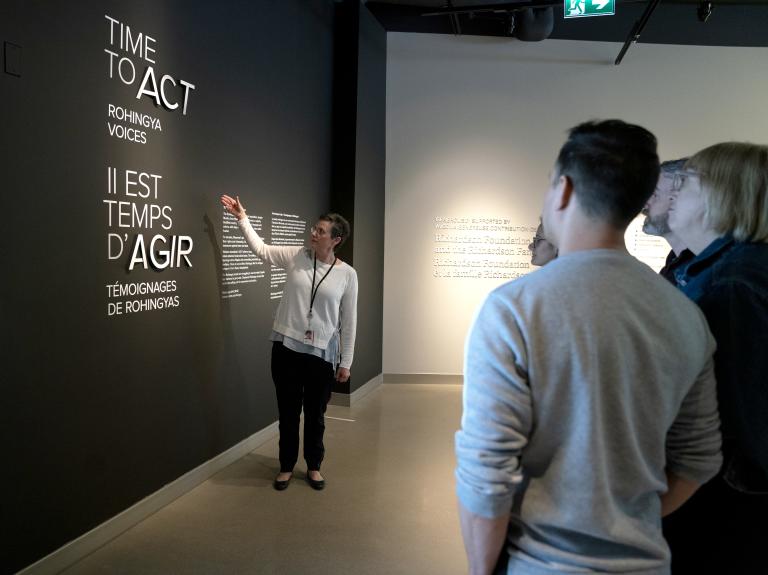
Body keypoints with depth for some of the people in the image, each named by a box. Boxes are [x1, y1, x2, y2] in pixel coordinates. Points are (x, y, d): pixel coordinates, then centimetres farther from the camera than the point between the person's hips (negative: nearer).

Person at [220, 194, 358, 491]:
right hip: (286, 348, 1)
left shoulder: (347, 274, -4)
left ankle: (313, 467, 33)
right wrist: (242, 218, -4)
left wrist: (345, 362, 0)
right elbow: (260, 249, 5)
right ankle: (286, 467, 31)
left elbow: (348, 321, -1)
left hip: (322, 354, -1)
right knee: (288, 413, 12)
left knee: (315, 415, 13)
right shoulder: (296, 256, 1)